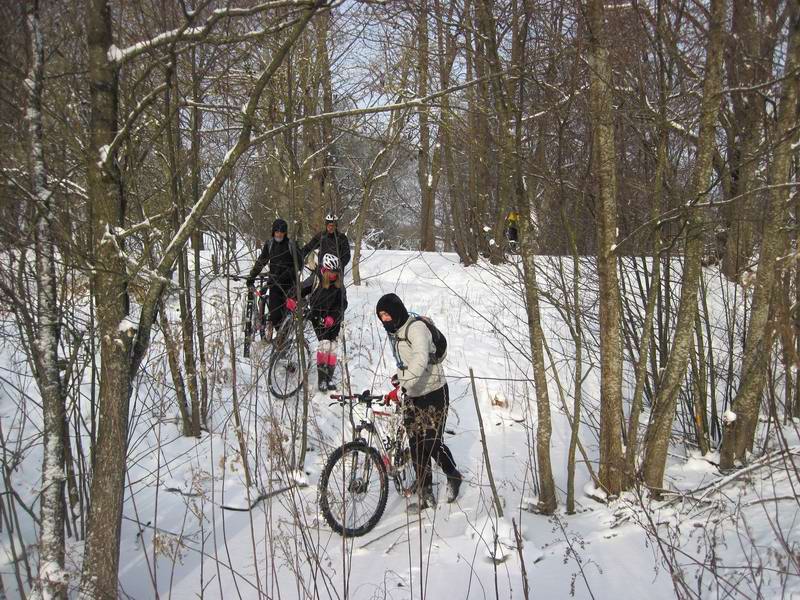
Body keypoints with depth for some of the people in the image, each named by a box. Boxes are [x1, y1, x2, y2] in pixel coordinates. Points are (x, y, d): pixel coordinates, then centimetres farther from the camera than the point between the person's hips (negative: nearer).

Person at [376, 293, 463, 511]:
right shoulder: (394, 333, 13)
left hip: (433, 393, -8)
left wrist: (402, 385, -40)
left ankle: (454, 476, 19)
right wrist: (399, 382, 15)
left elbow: (420, 360, -33)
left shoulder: (416, 327, -17)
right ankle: (425, 493, 12)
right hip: (412, 396, 8)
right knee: (417, 445, 4)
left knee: (432, 443, -7)